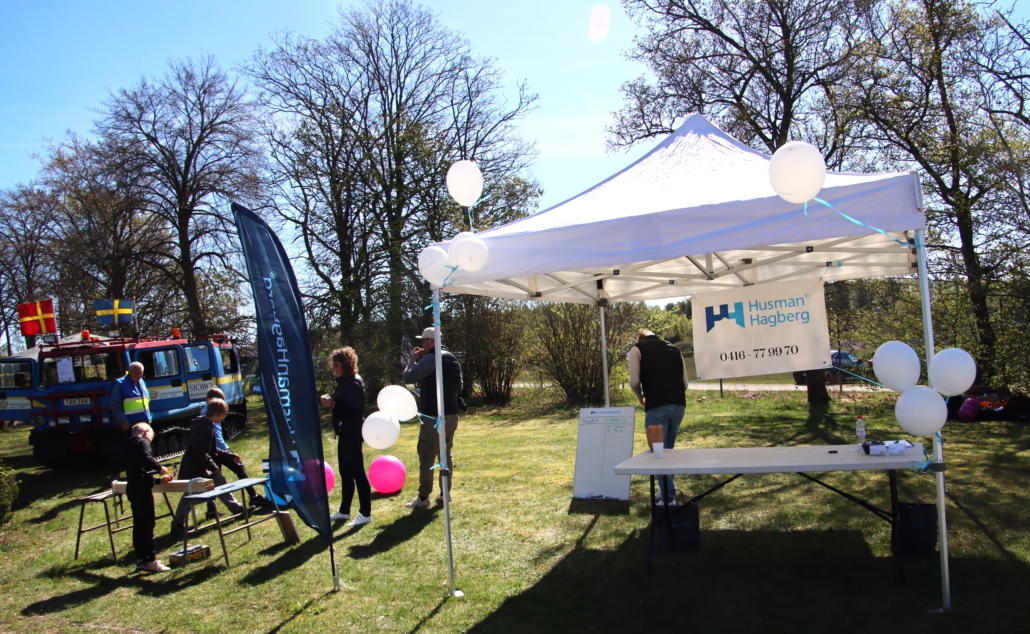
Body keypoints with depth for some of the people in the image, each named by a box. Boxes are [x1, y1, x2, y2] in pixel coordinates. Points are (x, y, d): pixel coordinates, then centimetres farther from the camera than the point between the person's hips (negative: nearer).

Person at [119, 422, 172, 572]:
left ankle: (140, 559, 17)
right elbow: (146, 458, -26)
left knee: (138, 524, 12)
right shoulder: (142, 442, -6)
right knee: (147, 524, -7)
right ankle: (150, 560, -7)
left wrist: (159, 478, 23)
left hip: (132, 487, 9)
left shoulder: (127, 445, 21)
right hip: (141, 488, -9)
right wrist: (159, 468, -10)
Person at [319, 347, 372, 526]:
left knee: (357, 472, -3)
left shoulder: (354, 384, -18)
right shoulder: (344, 382, 13)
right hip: (345, 433, 10)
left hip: (352, 434, -10)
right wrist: (331, 401, -1)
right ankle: (344, 511, 27)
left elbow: (353, 410, -26)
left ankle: (365, 513, 5)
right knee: (345, 473, 17)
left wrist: (332, 404, -23)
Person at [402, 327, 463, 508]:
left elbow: (408, 377, -16)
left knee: (427, 456, -2)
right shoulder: (453, 359, 14)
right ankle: (444, 492, 17)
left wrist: (412, 359, 0)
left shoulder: (430, 358, -14)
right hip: (451, 413, 8)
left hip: (434, 416, -8)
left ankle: (423, 497, 1)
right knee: (446, 454, 13)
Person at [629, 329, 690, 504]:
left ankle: (669, 498, 6)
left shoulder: (637, 349, 8)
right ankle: (667, 492, 29)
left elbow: (634, 381, -3)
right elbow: (685, 382, 17)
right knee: (668, 450, 20)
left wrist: (641, 397, 15)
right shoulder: (674, 349, 22)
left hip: (657, 406, -5)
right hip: (679, 404, 6)